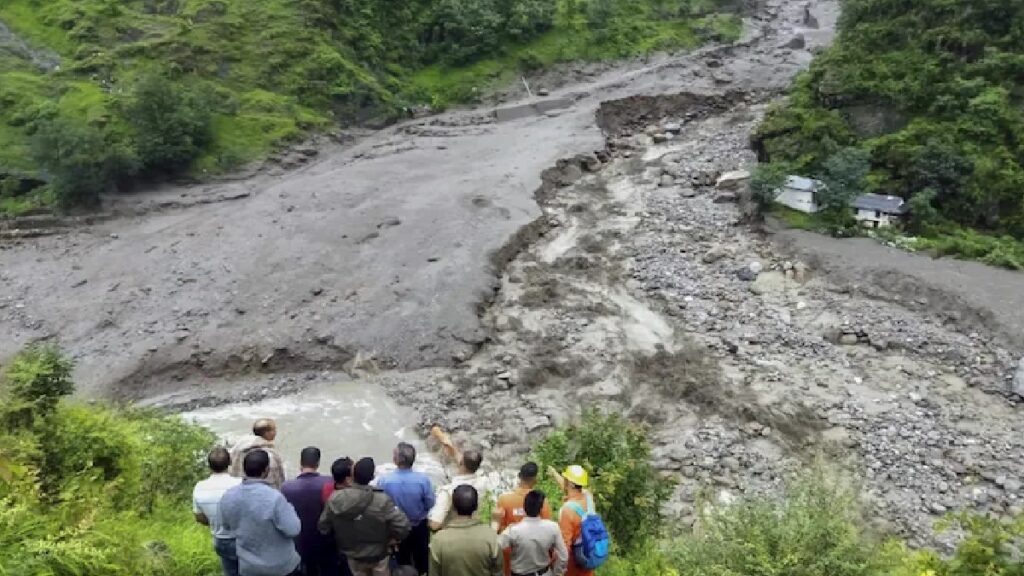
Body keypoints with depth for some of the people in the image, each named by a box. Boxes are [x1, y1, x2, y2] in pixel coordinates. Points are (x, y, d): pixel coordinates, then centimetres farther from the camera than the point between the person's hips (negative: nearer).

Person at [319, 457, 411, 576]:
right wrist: (395, 539, -8)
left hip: (352, 555, 3)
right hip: (377, 554, -3)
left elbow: (323, 527, -7)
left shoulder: (335, 499, -20)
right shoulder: (382, 500, -31)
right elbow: (402, 525, -30)